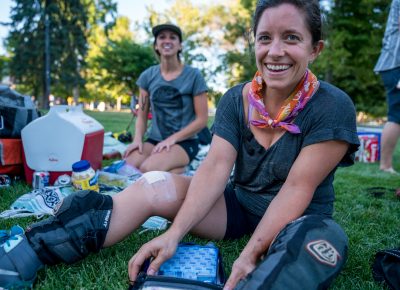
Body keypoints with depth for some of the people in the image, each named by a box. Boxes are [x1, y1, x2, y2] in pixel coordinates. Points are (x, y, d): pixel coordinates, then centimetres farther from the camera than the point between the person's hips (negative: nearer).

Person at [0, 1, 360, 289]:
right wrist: (174, 232, -28)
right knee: (154, 185, -18)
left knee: (324, 240, -38)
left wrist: (251, 255, -29)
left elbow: (297, 189, -22)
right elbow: (215, 168, -15)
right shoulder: (235, 99, -4)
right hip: (239, 205, 3)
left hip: (300, 221, -2)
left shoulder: (333, 108, -15)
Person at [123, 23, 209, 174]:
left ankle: (177, 171, 0)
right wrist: (137, 139, -13)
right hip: (154, 139, 4)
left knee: (148, 169, -29)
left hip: (184, 141, -4)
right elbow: (142, 115, 7)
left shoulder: (193, 75, -6)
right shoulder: (148, 76, 5)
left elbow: (202, 119, -7)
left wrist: (172, 139, -16)